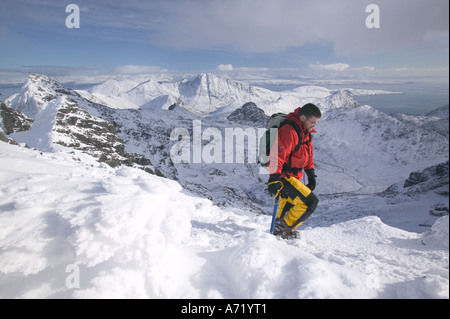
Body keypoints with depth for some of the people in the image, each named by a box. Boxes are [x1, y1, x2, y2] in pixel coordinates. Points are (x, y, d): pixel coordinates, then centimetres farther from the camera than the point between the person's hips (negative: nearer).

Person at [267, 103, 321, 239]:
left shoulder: (306, 133, 9)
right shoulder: (289, 132, -23)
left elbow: (308, 155, 22)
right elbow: (277, 156, -29)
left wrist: (311, 174, 20)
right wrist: (274, 179, -32)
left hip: (292, 176, 10)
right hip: (283, 176, -10)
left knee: (288, 206, 24)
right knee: (311, 201, -14)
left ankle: (280, 229, 42)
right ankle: (286, 227, -2)